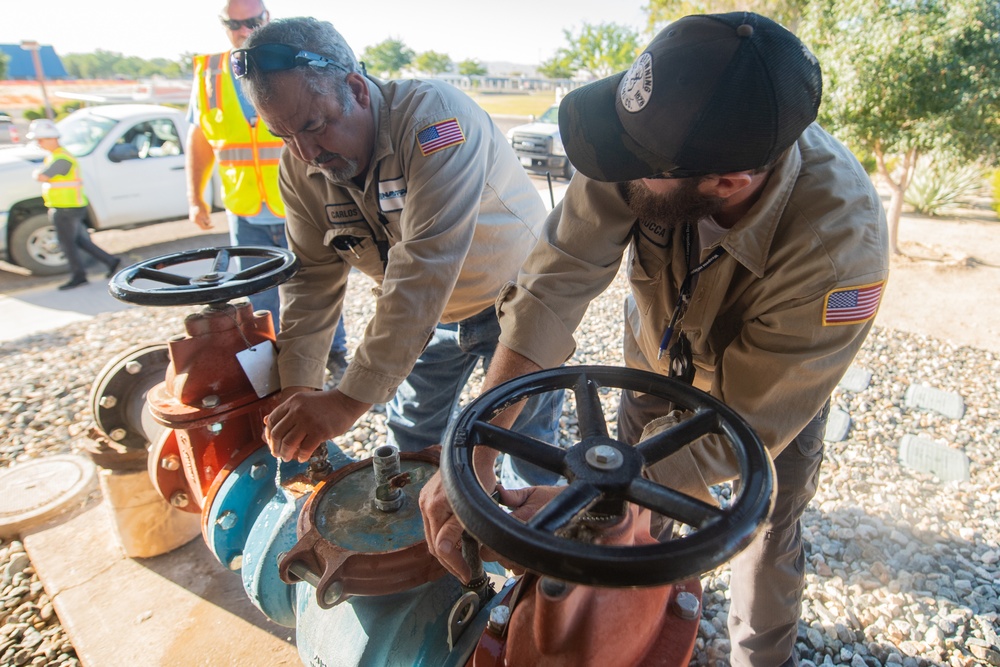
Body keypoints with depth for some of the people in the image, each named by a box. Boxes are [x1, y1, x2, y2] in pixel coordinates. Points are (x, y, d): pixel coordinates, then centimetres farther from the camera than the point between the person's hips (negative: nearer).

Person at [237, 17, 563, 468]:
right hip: (428, 313, 6)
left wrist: (350, 400, -38)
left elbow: (424, 268, -38)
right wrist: (295, 388, -15)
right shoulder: (300, 166, -8)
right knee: (406, 449, 16)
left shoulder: (434, 115, -31)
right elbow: (313, 276, -5)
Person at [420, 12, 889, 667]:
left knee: (770, 528, 14)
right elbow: (558, 278, -34)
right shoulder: (660, 140, -34)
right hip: (659, 355, 3)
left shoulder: (842, 243, -40)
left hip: (778, 381, -2)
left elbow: (743, 426, -34)